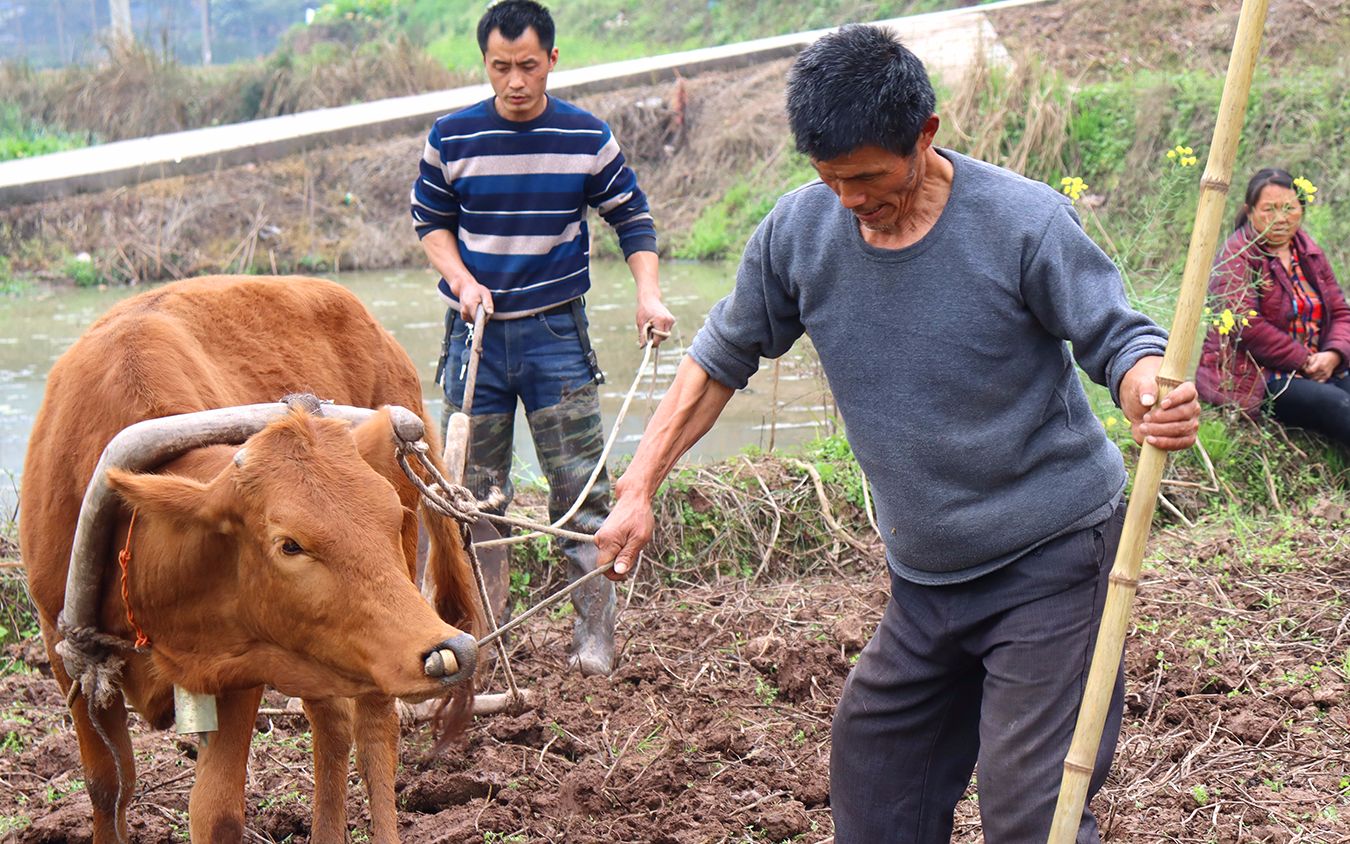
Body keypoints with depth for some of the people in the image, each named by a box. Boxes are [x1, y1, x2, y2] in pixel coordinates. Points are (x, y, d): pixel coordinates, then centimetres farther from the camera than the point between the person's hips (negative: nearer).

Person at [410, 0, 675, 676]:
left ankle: (595, 631, 6)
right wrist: (461, 280, -9)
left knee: (580, 485, -3)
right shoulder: (452, 138, -2)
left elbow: (632, 216, 6)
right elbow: (430, 221, 8)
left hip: (557, 329, -1)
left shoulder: (588, 137, -2)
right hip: (474, 330, 1)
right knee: (472, 490, 6)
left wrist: (648, 292, -8)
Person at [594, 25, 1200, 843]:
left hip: (1052, 560, -5)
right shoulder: (798, 231, -4)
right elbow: (720, 361, 7)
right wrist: (638, 490, 1)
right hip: (925, 575, 5)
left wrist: (1152, 396, -38)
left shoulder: (1024, 222, -18)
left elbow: (1121, 339, -14)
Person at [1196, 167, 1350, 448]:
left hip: (1315, 369, 7)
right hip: (1249, 377, -7)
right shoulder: (1236, 256, -7)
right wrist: (1305, 361, -15)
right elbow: (1244, 325, -20)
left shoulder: (1308, 252, 16)